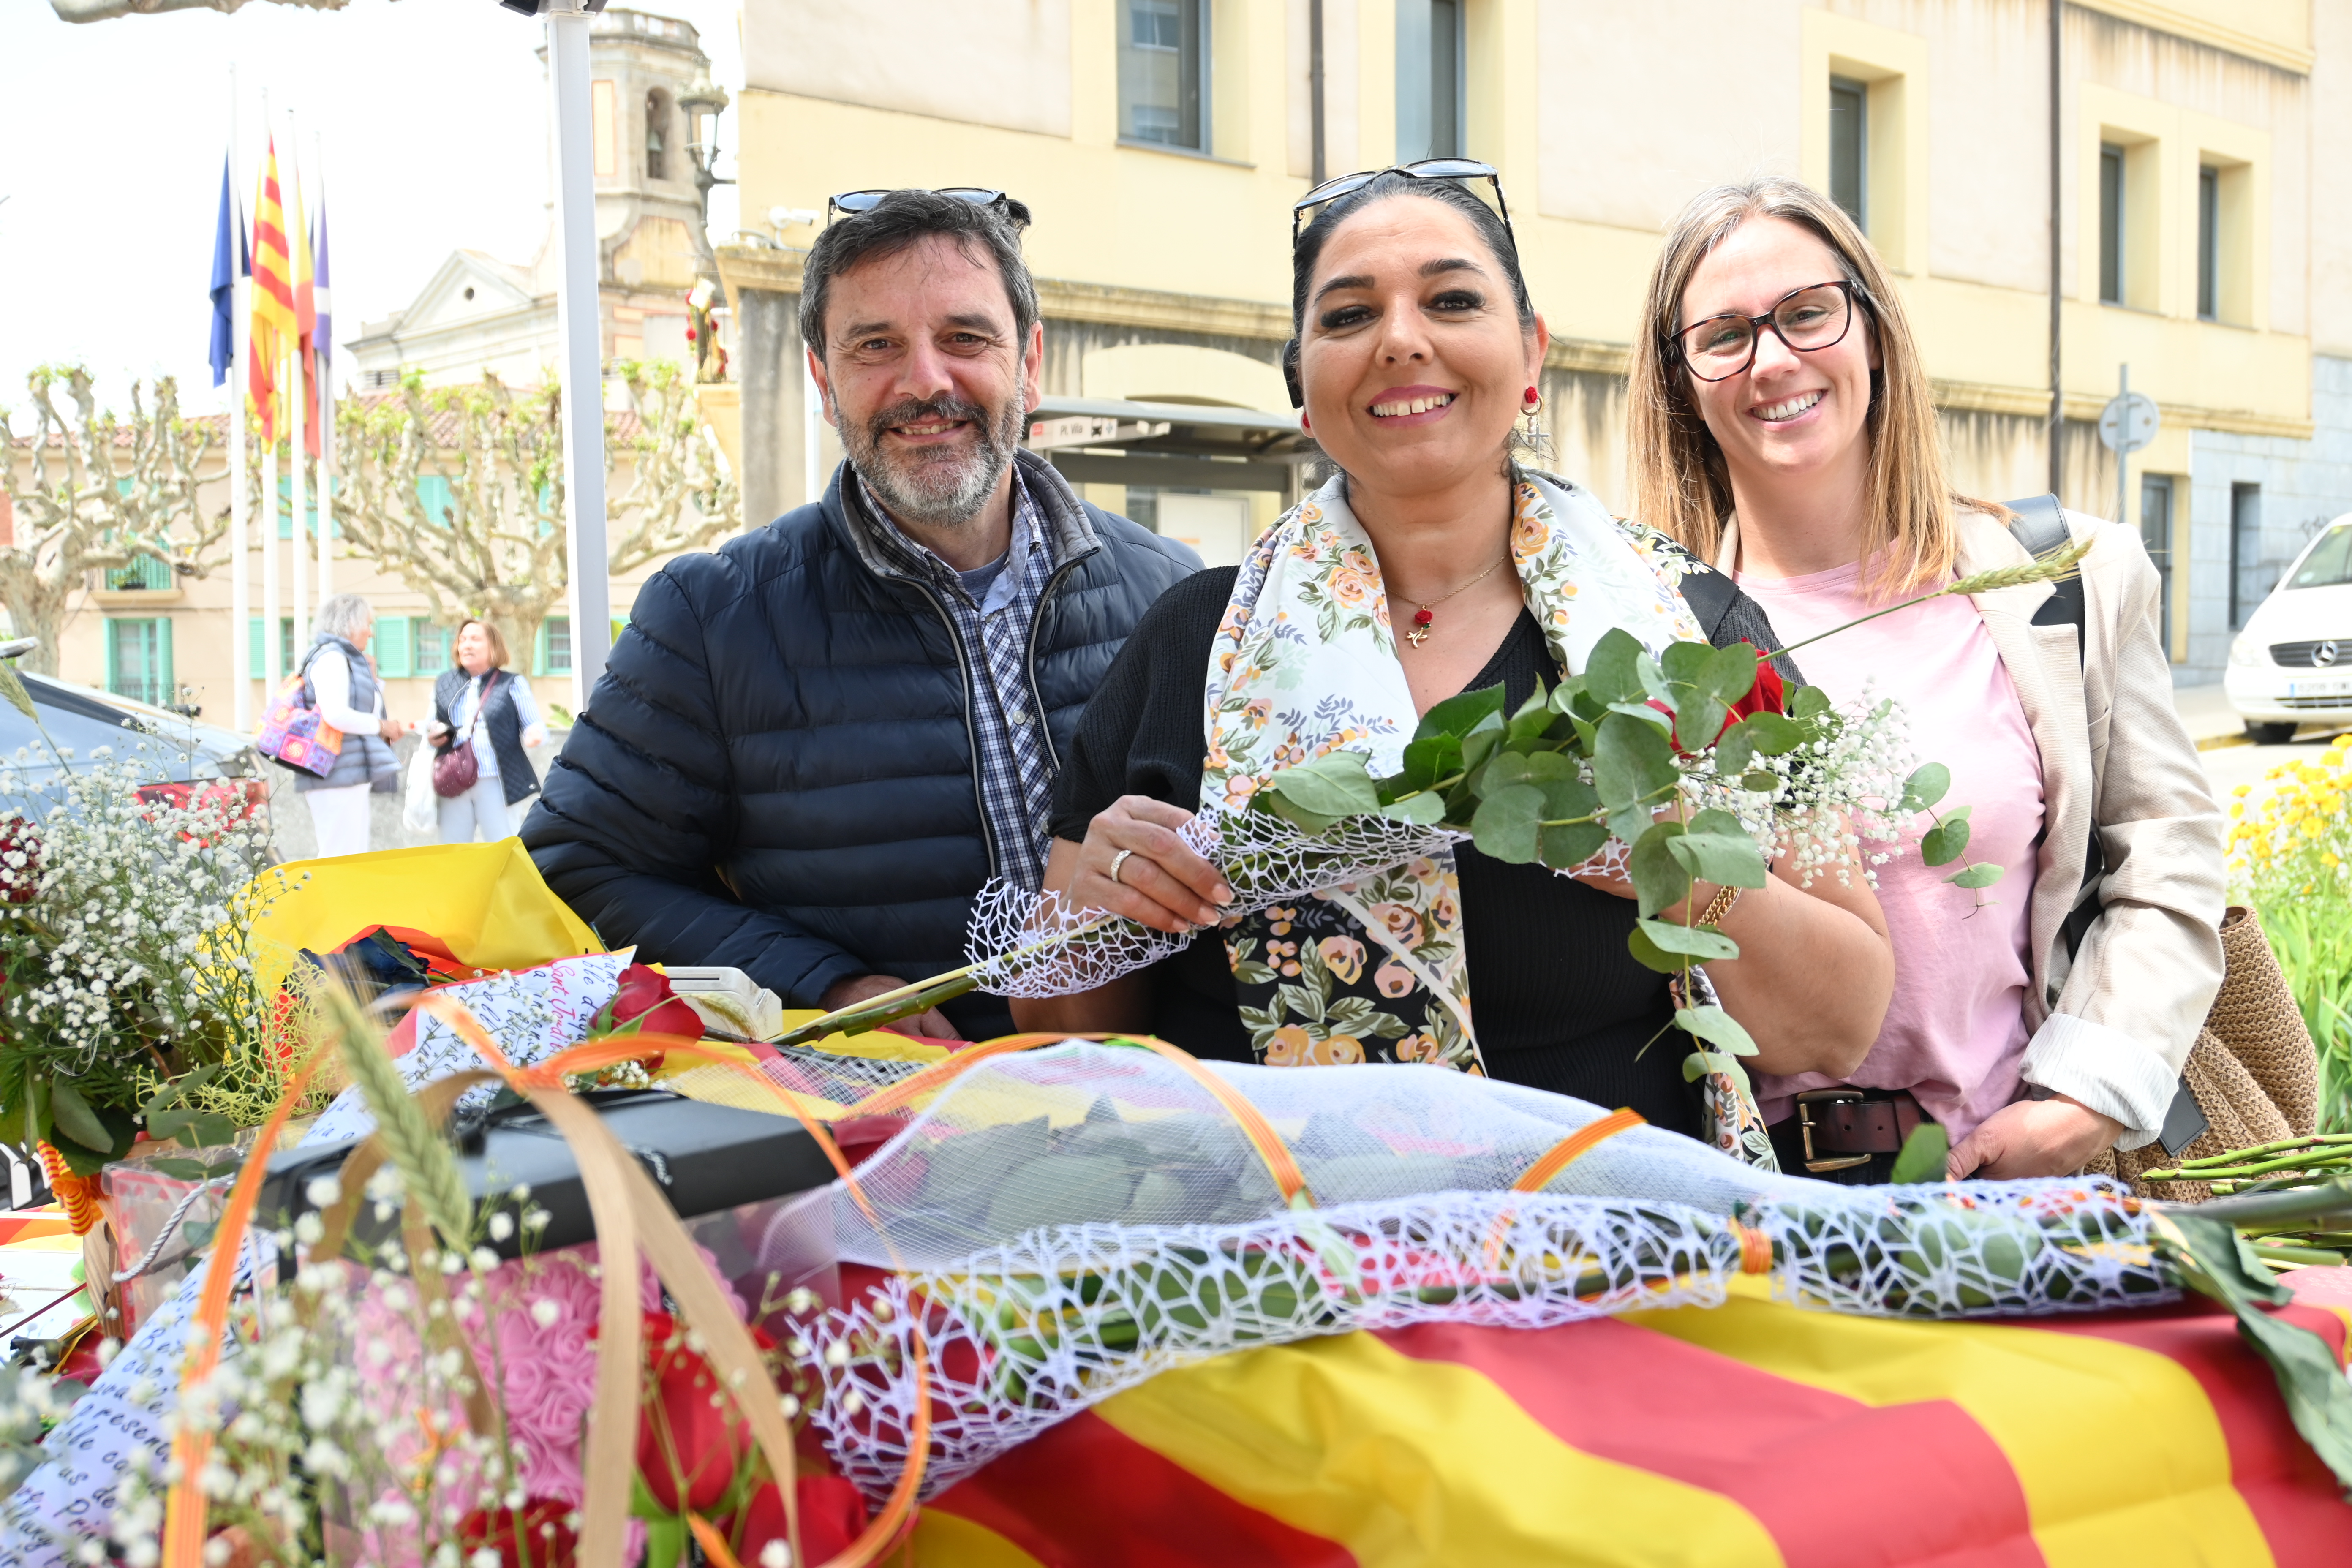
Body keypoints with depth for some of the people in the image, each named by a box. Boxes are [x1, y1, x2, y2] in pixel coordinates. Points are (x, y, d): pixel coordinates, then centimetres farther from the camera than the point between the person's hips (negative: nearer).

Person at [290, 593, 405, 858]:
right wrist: (380, 726, -9)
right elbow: (336, 715, -22)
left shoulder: (350, 660, 22)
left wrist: (372, 678, 17)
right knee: (342, 860, -12)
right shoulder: (331, 658, -10)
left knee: (354, 857, 12)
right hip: (337, 775, -11)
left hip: (352, 776, 11)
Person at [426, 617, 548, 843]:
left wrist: (534, 735, -22)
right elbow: (433, 727, 25)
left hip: (495, 784, -4)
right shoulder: (444, 683, 16)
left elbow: (535, 728, 2)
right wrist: (432, 737, 2)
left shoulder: (513, 685, 4)